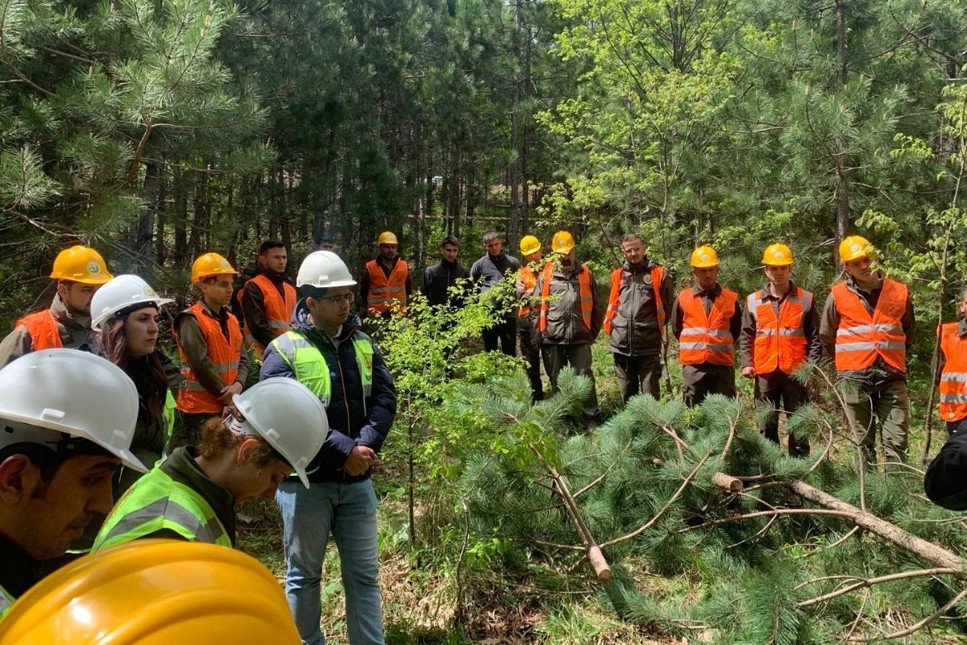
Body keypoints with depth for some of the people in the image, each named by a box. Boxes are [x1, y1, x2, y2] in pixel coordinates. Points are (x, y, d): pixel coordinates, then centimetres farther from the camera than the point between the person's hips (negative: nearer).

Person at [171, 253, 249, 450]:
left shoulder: (231, 320, 12)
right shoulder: (191, 320, -13)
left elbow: (242, 359, 9)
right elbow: (200, 364, -19)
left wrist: (238, 385, -10)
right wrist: (226, 394, -12)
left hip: (228, 406, 8)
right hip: (198, 406, -8)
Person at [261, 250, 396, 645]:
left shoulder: (364, 345, 7)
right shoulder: (284, 350, -9)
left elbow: (385, 399, -2)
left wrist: (365, 446, -19)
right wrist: (344, 449, -22)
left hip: (357, 480, 4)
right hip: (306, 481, -4)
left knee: (364, 573, 12)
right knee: (303, 574, 12)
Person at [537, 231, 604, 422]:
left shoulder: (585, 274, 7)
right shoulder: (546, 274, 5)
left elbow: (597, 306, 11)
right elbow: (537, 305, 4)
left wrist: (593, 332, 9)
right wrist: (538, 334, 0)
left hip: (579, 337, -1)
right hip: (552, 338, 1)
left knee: (584, 376, -4)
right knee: (557, 379, 11)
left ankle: (591, 417, 3)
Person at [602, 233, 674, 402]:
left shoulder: (659, 274, 0)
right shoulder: (618, 275, 9)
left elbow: (669, 306, 7)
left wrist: (655, 325, 8)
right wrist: (613, 327, 12)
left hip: (649, 345, -3)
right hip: (621, 344, 3)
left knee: (650, 395, 1)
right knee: (627, 395, 14)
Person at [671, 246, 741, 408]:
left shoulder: (731, 299, 5)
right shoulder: (683, 299, 4)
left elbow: (736, 329, 16)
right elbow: (676, 328, 15)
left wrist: (724, 347, 10)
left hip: (723, 365, 0)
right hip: (693, 366, 0)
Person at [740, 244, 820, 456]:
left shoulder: (805, 299, 5)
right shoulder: (753, 301, 8)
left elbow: (814, 336, 5)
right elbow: (746, 337, 10)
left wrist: (811, 364, -7)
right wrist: (746, 363, -2)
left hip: (796, 372, -1)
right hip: (765, 373, 1)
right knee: (766, 426, 7)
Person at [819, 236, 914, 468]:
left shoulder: (899, 292, 6)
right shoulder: (838, 296, 1)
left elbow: (908, 333, 21)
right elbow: (826, 336, 13)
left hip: (892, 376, 1)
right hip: (855, 378, -1)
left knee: (897, 441, -2)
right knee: (864, 442, 6)